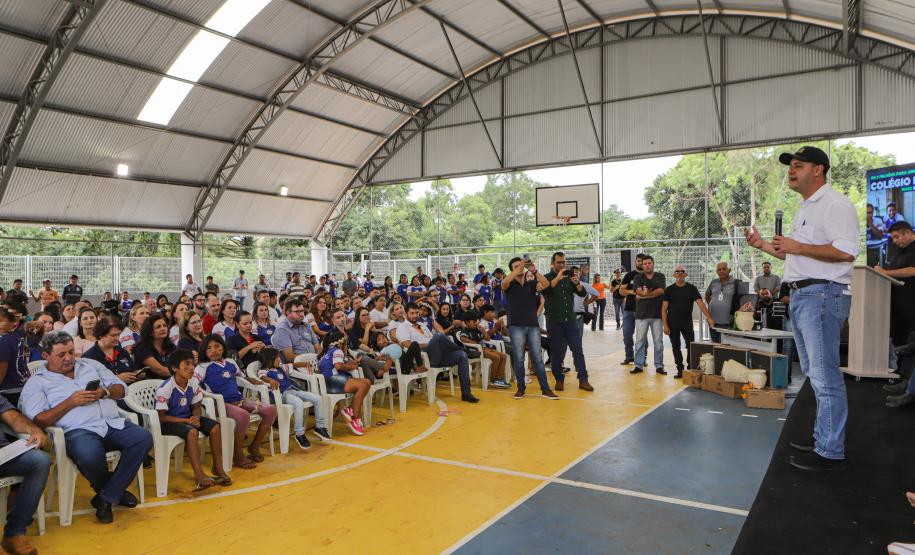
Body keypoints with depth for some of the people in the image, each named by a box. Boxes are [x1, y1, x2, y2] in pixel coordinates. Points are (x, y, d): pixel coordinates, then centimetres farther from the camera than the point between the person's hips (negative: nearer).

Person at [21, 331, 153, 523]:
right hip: (78, 431, -4)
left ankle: (106, 498, -9)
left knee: (144, 438, -23)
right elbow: (38, 421, -3)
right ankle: (116, 490, -1)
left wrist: (104, 392, -2)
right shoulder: (37, 382, 10)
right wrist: (70, 402, -10)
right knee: (89, 456, -38)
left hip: (113, 424, 4)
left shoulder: (90, 364, 22)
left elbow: (121, 388, 19)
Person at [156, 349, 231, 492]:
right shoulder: (165, 389, -21)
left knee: (214, 427, -16)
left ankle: (217, 467, -4)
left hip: (187, 418, 6)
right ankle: (199, 475, -32)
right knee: (192, 432, -35)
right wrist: (186, 421, -23)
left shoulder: (194, 383, -4)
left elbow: (196, 406, 6)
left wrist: (196, 417, -17)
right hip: (168, 423, -6)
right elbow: (161, 416, -17)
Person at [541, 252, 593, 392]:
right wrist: (557, 278, -28)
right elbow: (543, 291, -19)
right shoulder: (547, 278, 1)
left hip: (570, 320, 3)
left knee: (578, 349, -1)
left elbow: (582, 293, 5)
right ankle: (559, 380, 15)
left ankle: (583, 380, 3)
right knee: (556, 352, 4)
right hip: (554, 321, -3)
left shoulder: (569, 277, 12)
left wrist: (577, 283, -15)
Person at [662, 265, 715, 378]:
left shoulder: (692, 288, 0)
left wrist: (709, 318, -22)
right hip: (672, 324, 1)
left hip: (687, 324, -1)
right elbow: (664, 308, 0)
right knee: (676, 347, 6)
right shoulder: (669, 289, 2)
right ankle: (680, 370, 15)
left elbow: (701, 304, -10)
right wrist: (665, 325, -7)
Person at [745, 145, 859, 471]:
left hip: (823, 295, -11)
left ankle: (831, 452, 0)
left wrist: (797, 246, -17)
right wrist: (764, 245, 17)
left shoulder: (834, 204, -10)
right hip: (801, 295, 11)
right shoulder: (804, 210, 21)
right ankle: (823, 436, 29)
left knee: (825, 374, -7)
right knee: (814, 372, 17)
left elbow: (846, 250, -22)